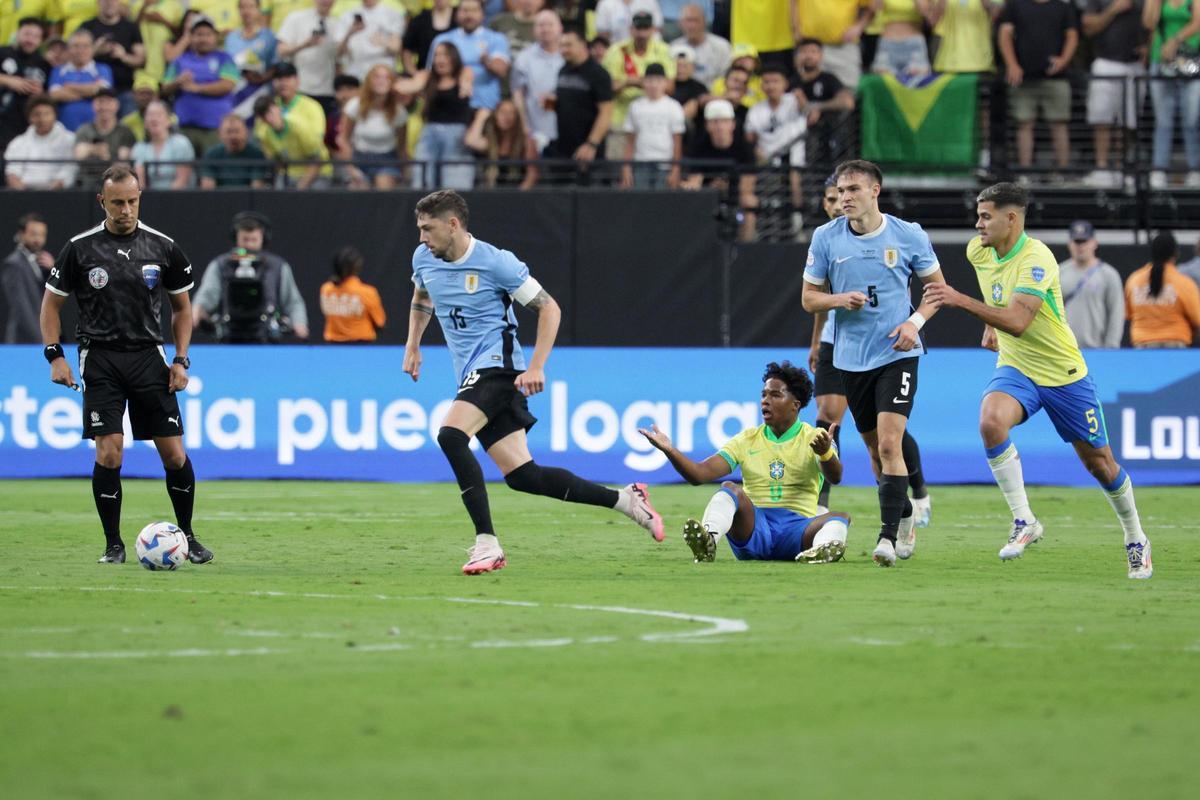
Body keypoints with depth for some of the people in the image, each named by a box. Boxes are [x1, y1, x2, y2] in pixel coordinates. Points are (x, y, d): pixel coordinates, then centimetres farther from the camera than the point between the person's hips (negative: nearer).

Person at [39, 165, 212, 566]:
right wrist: (55, 356, -4)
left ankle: (187, 536, 17)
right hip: (100, 360, -1)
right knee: (109, 453, -11)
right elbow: (52, 304, 7)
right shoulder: (80, 248, -2)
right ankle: (113, 545, 2)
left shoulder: (163, 247, 3)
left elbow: (182, 307, 13)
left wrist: (181, 360, 3)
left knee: (174, 454, -1)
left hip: (149, 358, 2)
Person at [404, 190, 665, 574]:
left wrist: (536, 367, -16)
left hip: (497, 366, -7)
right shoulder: (424, 258, 7)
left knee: (450, 435, -30)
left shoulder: (496, 262, -13)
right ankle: (623, 499, 15)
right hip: (471, 374, 7)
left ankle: (486, 541, -27)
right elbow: (421, 298, 31)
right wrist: (413, 346, 20)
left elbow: (548, 308, -8)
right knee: (522, 476, 1)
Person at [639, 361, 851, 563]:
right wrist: (670, 451, -12)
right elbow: (700, 474, 7)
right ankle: (707, 541, -57)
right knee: (730, 489, -27)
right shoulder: (747, 439, 15)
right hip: (753, 524, 1)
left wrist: (826, 453, -36)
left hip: (798, 527, -1)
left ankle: (822, 548, -65)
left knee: (840, 518, -30)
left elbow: (834, 478, -13)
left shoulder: (814, 438, 7)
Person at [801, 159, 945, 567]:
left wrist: (916, 321, -10)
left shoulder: (908, 235, -4)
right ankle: (904, 517, 33)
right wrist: (839, 300, -14)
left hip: (897, 353, -3)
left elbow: (936, 287, 7)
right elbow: (809, 297, 7)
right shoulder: (825, 238, 0)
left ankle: (889, 535, -15)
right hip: (851, 359, 3)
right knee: (875, 448, 12)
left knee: (889, 444, -16)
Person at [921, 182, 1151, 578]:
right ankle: (1023, 521, -21)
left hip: (1064, 373, -4)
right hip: (1015, 368, 4)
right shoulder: (978, 251, -2)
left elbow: (1018, 321, -35)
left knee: (1099, 462, 6)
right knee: (990, 421, -29)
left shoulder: (1036, 259, -24)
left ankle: (1136, 540, 28)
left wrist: (961, 301, -39)